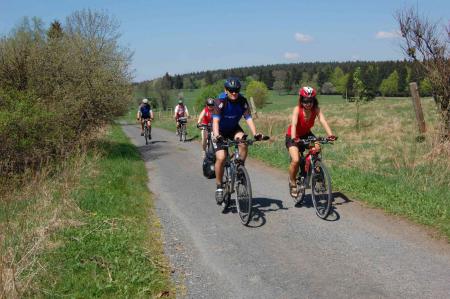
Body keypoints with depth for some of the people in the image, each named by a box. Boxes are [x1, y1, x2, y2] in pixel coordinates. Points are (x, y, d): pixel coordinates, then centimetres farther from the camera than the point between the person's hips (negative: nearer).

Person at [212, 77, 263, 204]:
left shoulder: (242, 101, -17)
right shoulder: (220, 101, -24)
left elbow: (248, 118, -24)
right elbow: (216, 120, -34)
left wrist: (255, 134, -40)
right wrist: (216, 135, -52)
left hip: (234, 129, 2)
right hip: (220, 131, -2)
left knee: (243, 144, -29)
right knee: (221, 158, -19)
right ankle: (219, 187, -2)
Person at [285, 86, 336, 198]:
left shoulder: (316, 109, -18)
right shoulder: (297, 109, -26)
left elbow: (323, 121, -31)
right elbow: (294, 124, -39)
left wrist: (330, 135, -48)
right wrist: (294, 138, -57)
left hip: (306, 135, 4)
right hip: (293, 136, -4)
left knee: (317, 148, -26)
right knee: (296, 160, -24)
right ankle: (292, 183, 2)